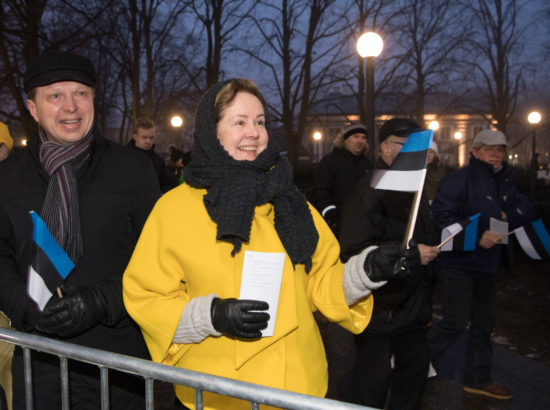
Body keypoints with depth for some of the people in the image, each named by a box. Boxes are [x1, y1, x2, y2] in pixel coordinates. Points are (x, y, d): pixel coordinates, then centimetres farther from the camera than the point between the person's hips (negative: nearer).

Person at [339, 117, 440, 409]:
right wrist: (411, 254, -26)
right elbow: (354, 250, -29)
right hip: (379, 307, -9)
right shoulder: (371, 190, -19)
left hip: (412, 305, 9)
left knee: (415, 367, 20)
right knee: (374, 378, 3)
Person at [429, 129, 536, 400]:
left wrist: (507, 216, -13)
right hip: (458, 263, -8)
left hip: (487, 265, 8)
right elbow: (442, 215, -23)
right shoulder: (459, 179, -13)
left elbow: (527, 210, 8)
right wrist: (477, 236, -28)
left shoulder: (504, 182, 13)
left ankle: (478, 379, 29)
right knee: (456, 323, -7)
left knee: (484, 324, 15)